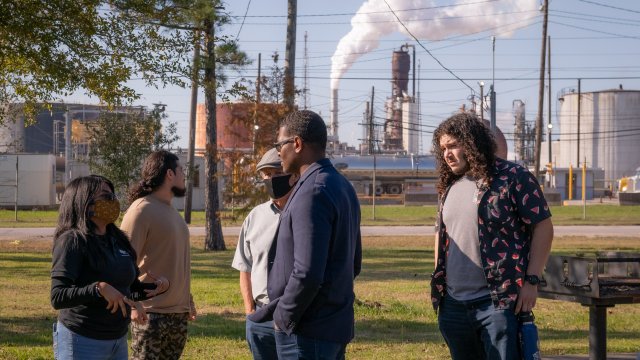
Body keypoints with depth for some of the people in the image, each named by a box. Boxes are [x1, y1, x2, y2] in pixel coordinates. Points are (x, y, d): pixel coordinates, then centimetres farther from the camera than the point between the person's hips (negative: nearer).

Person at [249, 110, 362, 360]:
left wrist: (283, 317, -11)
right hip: (337, 325, 10)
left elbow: (307, 273, -24)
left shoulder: (312, 193, -18)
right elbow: (354, 263, 19)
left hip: (307, 330, -10)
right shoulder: (342, 187, 13)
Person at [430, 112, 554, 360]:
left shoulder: (513, 178, -6)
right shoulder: (449, 187, 14)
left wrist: (532, 281, -14)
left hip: (500, 301, -7)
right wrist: (437, 284, 16)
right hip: (453, 304, 7)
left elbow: (543, 227, -7)